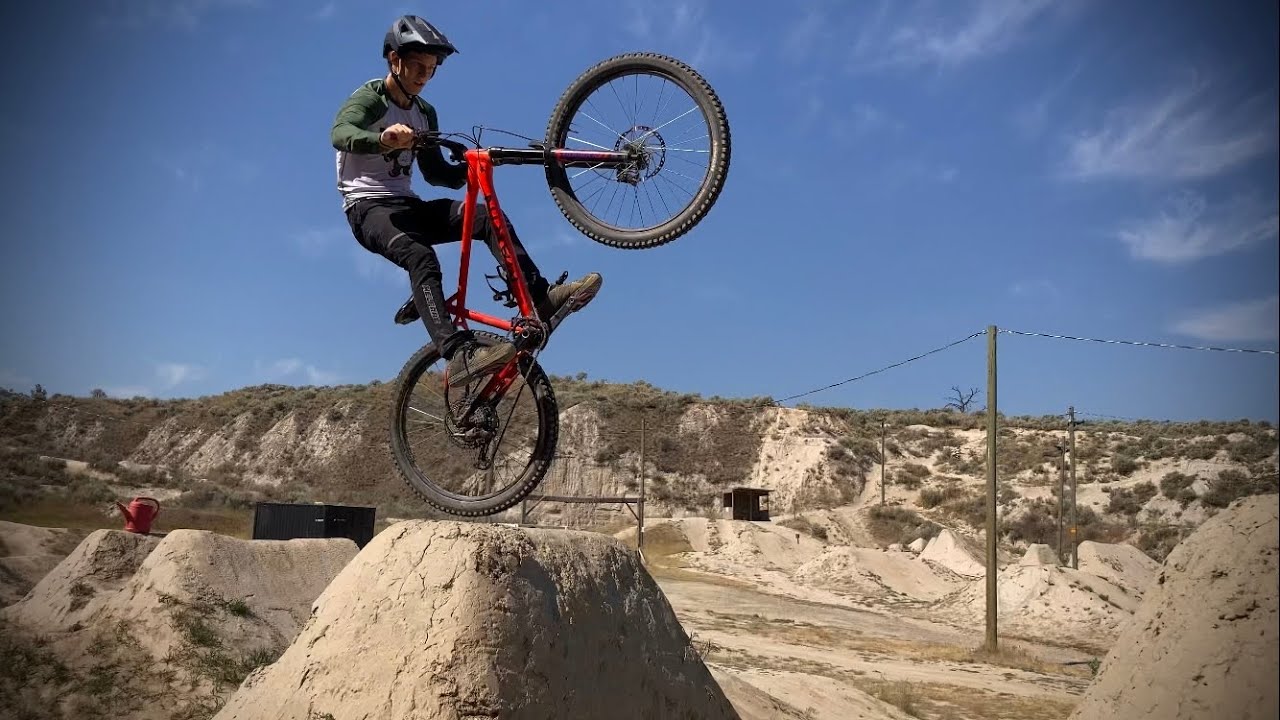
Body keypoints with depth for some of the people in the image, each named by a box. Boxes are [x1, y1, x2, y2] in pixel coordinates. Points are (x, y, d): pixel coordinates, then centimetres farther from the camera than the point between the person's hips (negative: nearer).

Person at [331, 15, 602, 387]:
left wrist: (470, 168, -7)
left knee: (490, 217, -19)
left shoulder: (425, 113, 15)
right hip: (368, 207, -6)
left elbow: (436, 173, 15)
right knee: (421, 257, -37)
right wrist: (382, 139, -51)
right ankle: (460, 355, -50)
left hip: (408, 205, 6)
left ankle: (542, 300, -30)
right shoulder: (369, 98, -6)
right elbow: (340, 133, -28)